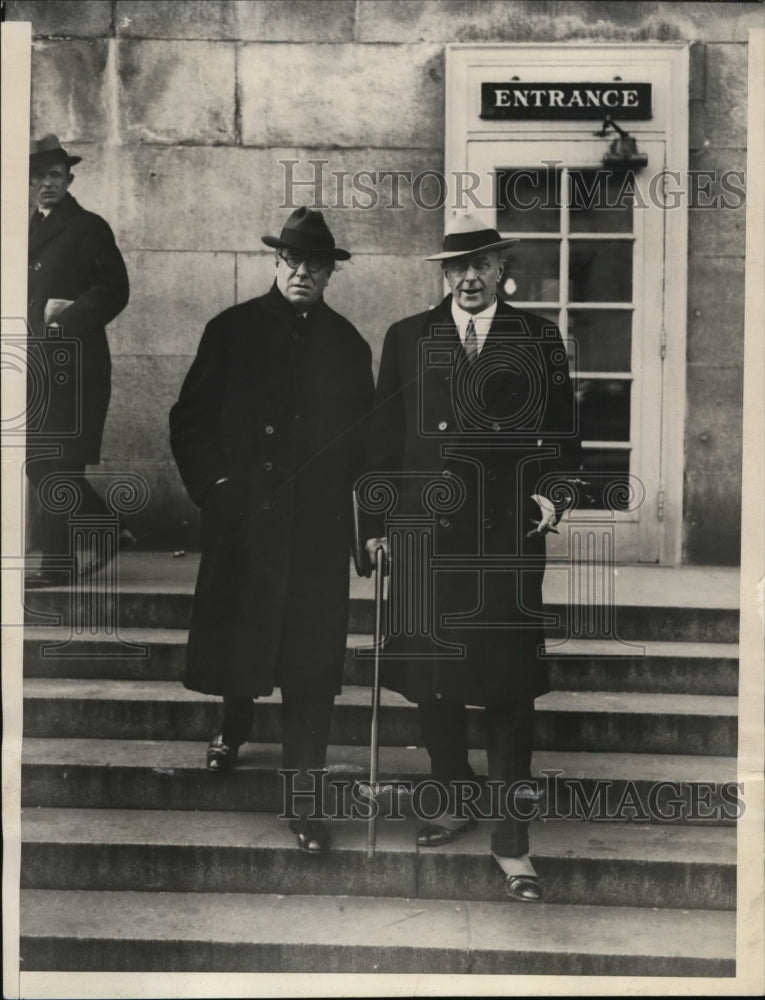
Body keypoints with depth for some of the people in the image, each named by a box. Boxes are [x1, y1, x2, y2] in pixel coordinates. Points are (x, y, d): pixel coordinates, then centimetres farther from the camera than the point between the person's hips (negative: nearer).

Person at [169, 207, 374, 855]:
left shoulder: (348, 345, 8)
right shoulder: (231, 330, 3)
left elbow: (363, 437, 11)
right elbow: (190, 419, 4)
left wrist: (370, 523, 2)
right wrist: (214, 485, -7)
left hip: (319, 528, 1)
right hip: (242, 518, 0)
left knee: (312, 667, -1)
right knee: (237, 639, 10)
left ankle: (304, 799, 7)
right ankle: (235, 726, 43)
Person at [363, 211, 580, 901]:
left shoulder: (540, 338, 8)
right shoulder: (408, 339, 10)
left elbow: (563, 431, 11)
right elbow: (385, 435, 10)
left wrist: (553, 492, -5)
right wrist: (378, 522, 6)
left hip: (509, 535, -1)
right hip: (426, 532, 2)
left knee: (509, 686, -1)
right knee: (431, 674, 8)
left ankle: (512, 836, 7)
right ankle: (453, 798, 28)